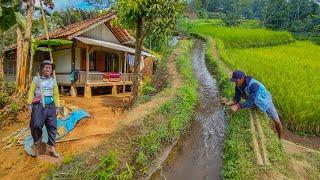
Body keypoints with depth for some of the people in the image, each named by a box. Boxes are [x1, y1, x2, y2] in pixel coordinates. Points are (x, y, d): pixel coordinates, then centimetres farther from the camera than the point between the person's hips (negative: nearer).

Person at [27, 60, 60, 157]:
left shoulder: (53, 81, 13)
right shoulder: (36, 79, 6)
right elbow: (31, 92, 2)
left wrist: (57, 107, 8)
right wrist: (29, 104, -7)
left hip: (50, 105, 3)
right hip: (39, 105, -2)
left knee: (52, 126, -1)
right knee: (36, 125, -9)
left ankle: (51, 148, 6)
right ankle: (36, 146, 19)